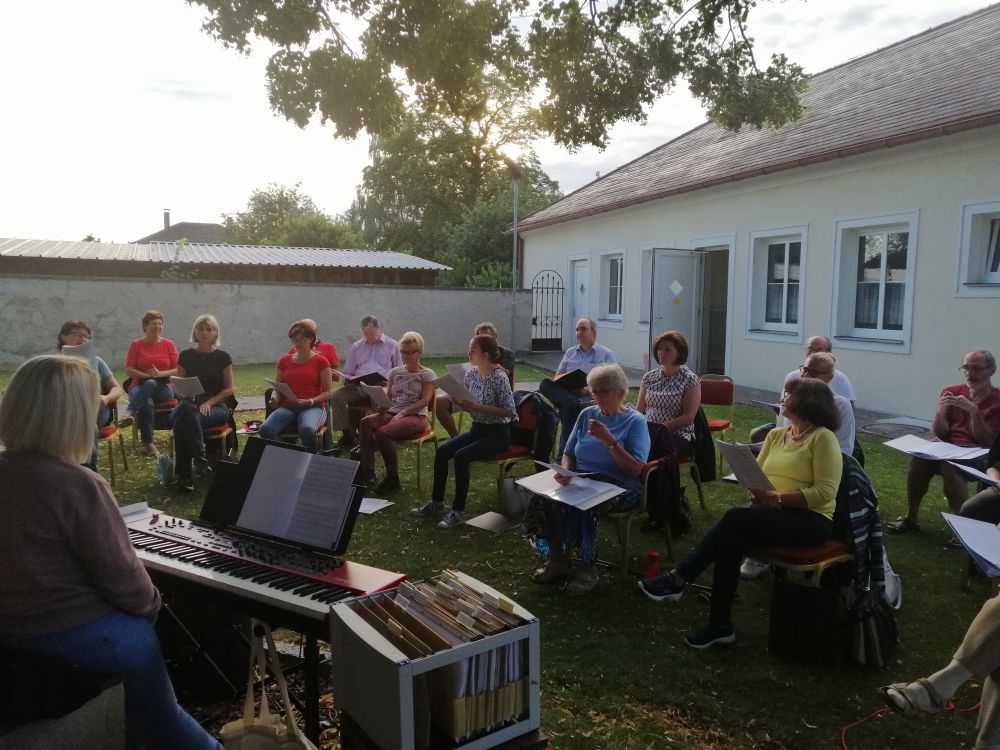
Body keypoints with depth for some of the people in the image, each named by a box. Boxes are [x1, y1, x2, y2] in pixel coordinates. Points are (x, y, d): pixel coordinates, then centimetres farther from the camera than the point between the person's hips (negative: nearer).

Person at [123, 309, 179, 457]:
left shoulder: (168, 344, 10)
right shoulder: (136, 345, 9)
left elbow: (178, 370, 4)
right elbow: (128, 370, 1)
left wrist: (160, 374, -14)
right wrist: (146, 375, -16)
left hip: (163, 388, 0)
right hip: (140, 386, 0)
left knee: (150, 384, -38)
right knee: (147, 403, -37)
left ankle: (130, 412, -47)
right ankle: (148, 444, -39)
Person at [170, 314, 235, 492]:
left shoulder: (222, 357, 7)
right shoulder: (186, 356, 11)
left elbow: (228, 389, 5)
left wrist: (209, 402, -11)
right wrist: (185, 397, -9)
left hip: (216, 406, -2)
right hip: (189, 403, 2)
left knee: (182, 423, -34)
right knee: (185, 410, -38)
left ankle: (184, 474, -28)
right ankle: (199, 456, -36)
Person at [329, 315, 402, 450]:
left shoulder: (392, 345, 14)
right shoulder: (356, 346, 23)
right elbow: (347, 373, 25)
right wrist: (347, 382, 1)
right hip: (358, 387, 4)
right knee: (337, 397, -24)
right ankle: (348, 435, -15)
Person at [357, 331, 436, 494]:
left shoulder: (427, 374, 6)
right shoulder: (395, 372, 21)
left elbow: (424, 401, -5)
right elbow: (388, 397, 19)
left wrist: (402, 413, -18)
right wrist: (381, 405, -6)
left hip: (415, 416, -5)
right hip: (392, 412, 5)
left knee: (382, 432, -34)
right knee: (366, 422, -29)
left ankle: (392, 478, -19)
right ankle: (367, 472, -29)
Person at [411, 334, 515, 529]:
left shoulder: (499, 377, -18)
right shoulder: (470, 374, 3)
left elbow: (509, 411, -21)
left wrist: (477, 406, -25)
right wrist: (460, 402, -11)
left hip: (497, 434, -7)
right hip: (477, 429, 7)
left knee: (461, 456, -27)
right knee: (442, 451, -12)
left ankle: (458, 511, -14)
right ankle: (436, 502, 1)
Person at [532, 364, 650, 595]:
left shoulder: (635, 421, -2)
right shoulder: (587, 414, 14)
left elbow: (635, 469, -12)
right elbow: (568, 453, 16)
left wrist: (609, 440, -21)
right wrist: (565, 471, -7)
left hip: (618, 486, -5)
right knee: (548, 496, -27)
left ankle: (586, 569, -18)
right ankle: (557, 559, -12)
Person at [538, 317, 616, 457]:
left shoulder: (606, 354, 9)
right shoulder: (570, 352, 23)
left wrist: (592, 390, -18)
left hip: (590, 399, -4)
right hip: (566, 395, 5)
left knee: (569, 409, -36)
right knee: (545, 384, -24)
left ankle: (564, 452, -26)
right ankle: (578, 405, -38)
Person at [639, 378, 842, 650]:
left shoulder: (823, 438, -6)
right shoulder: (776, 434, 15)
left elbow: (825, 493, -14)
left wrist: (777, 498, -23)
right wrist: (756, 492, -11)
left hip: (810, 519, -6)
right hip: (772, 513, 6)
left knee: (735, 519, -30)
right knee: (733, 538, -28)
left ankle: (678, 579, -21)